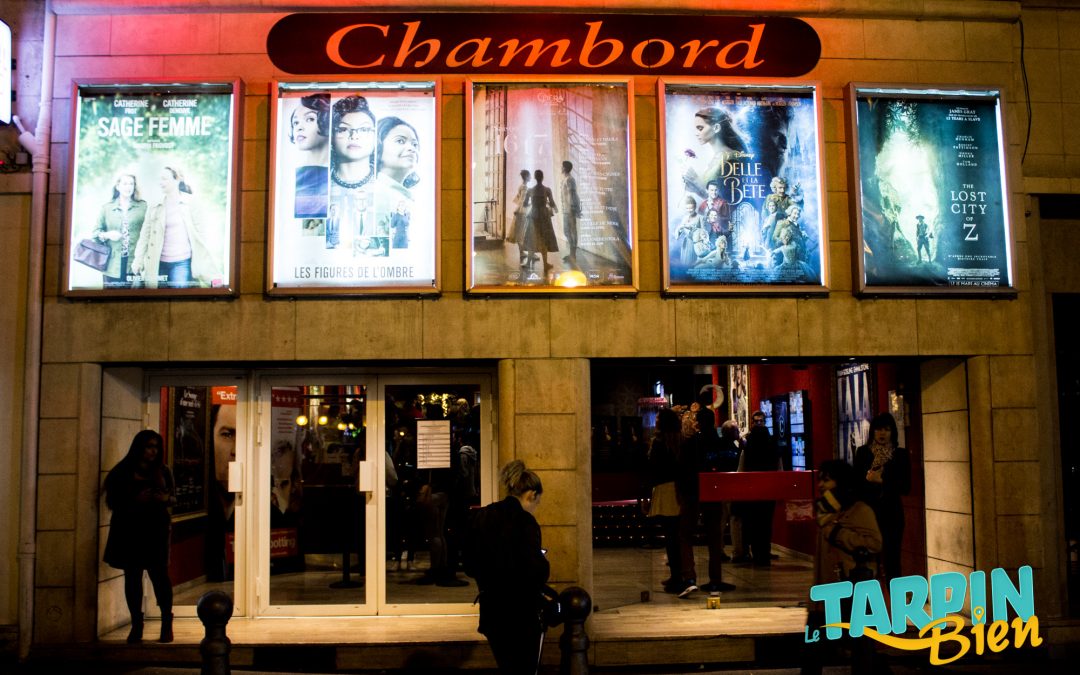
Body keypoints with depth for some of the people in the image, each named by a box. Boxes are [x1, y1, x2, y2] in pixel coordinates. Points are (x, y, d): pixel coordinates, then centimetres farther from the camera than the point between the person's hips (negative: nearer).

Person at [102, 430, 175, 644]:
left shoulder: (162, 471, 8)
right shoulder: (122, 472, 3)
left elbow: (173, 497, 13)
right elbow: (112, 502, -1)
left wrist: (166, 498, -11)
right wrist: (136, 500, -16)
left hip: (156, 529, 0)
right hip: (129, 530, 0)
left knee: (159, 574, -6)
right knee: (132, 576, 3)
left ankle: (166, 625, 3)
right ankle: (136, 626, 14)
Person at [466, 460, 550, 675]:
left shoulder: (481, 516, 4)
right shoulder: (524, 522, -17)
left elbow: (470, 565, 11)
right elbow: (536, 572, -24)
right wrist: (543, 566, -3)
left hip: (491, 611, 6)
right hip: (522, 615, -6)